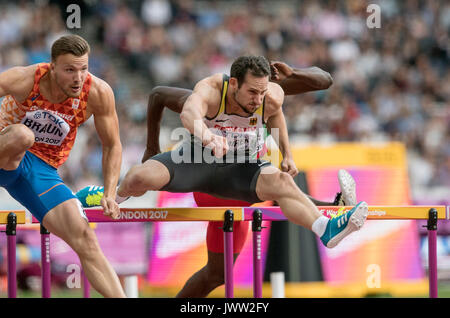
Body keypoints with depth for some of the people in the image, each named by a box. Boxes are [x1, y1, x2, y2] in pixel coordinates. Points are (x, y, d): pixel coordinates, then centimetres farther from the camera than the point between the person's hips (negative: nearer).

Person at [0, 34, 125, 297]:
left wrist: (110, 195, -7)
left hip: (41, 170, 3)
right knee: (22, 135, -40)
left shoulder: (98, 93, -13)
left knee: (86, 240, -10)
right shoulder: (25, 79, -23)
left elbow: (112, 146, 2)